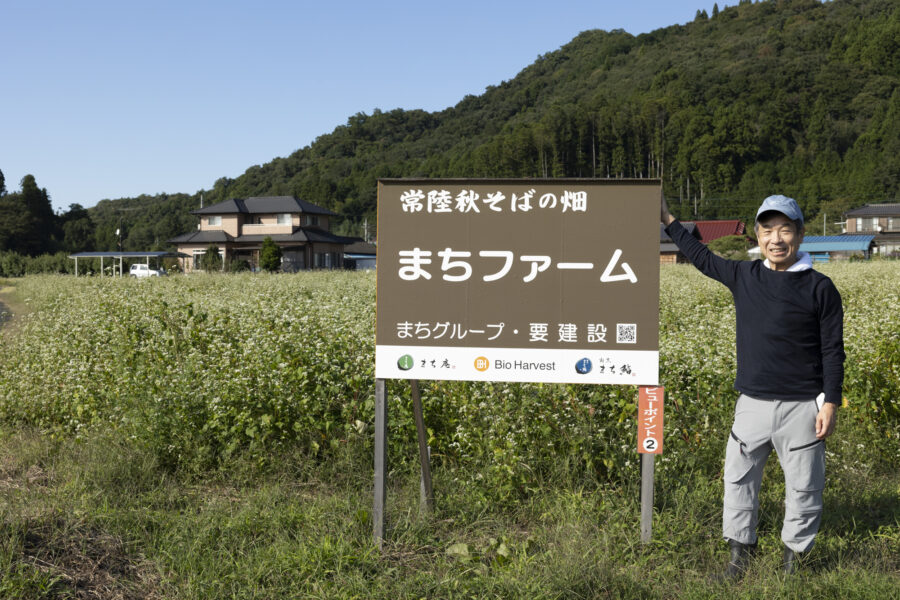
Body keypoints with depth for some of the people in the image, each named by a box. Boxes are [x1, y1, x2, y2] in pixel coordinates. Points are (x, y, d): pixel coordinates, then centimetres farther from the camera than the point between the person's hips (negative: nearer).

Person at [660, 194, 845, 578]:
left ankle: (794, 554, 28)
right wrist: (667, 219, 21)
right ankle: (740, 552, 28)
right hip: (753, 403, 3)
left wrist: (830, 404, -8)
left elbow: (833, 351, -3)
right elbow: (702, 258, 19)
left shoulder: (819, 288, -5)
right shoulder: (743, 277, 4)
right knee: (739, 477, 11)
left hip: (801, 407, -3)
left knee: (803, 485, 8)